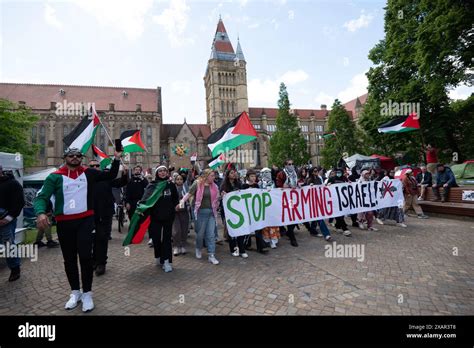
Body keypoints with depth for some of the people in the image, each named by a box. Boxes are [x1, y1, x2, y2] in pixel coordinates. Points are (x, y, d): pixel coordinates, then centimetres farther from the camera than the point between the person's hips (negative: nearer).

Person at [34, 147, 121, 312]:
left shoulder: (88, 173, 3)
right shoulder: (55, 177, -1)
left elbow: (110, 175, 8)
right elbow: (42, 197, -7)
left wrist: (116, 159, -4)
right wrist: (41, 212, -27)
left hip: (86, 220, 0)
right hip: (64, 223, 1)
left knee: (85, 256, -5)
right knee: (69, 259, 13)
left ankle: (87, 293, 13)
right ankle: (75, 292, 32)